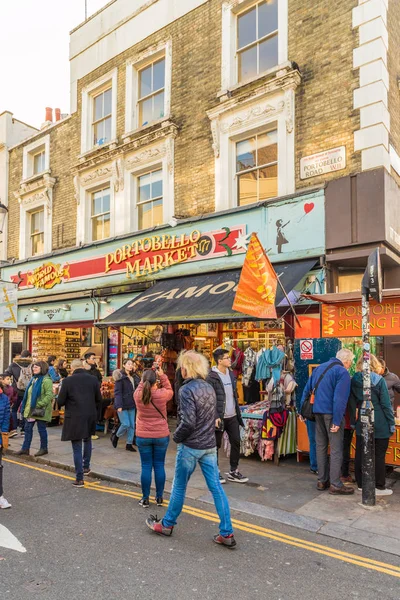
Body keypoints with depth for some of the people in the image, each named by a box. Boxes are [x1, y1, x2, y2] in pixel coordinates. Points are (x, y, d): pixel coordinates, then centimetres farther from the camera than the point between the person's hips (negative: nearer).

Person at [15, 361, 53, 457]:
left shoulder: (46, 380, -16)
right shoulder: (34, 379, 13)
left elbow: (49, 395, -23)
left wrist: (40, 405, -24)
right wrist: (25, 405, 14)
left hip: (40, 410, -8)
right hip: (31, 409, 9)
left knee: (41, 429, 3)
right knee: (28, 428, 11)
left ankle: (44, 448, 17)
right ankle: (25, 448, 21)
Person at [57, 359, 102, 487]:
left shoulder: (68, 381, -11)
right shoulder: (93, 379, -1)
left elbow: (60, 401, -7)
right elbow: (99, 399, 4)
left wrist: (68, 402, 15)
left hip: (74, 418, -3)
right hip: (90, 416, 4)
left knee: (77, 448, 4)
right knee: (87, 440, 28)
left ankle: (79, 478, 5)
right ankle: (86, 467, 37)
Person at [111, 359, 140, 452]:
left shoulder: (134, 377, 10)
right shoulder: (121, 377, -10)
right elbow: (117, 392, -14)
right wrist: (119, 405, -20)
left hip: (131, 404, 6)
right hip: (123, 404, -6)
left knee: (132, 425, 7)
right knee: (126, 424, -7)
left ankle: (129, 444, 18)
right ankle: (116, 435, 21)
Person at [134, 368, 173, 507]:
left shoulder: (138, 395, -11)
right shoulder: (162, 394, -15)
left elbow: (140, 387, 12)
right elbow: (170, 390, 7)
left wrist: (146, 377, 8)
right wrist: (162, 376, 5)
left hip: (142, 436, 1)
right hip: (161, 436, 0)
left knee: (146, 467, 9)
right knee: (159, 466, 11)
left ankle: (145, 499, 16)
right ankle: (159, 497, 21)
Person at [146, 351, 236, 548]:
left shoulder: (187, 389, -17)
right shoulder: (209, 388, 6)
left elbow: (188, 422, -22)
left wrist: (176, 436, -6)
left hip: (190, 447, -6)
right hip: (210, 445, 6)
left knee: (179, 486, 11)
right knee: (216, 488, 8)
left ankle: (167, 524, 29)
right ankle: (227, 534, 11)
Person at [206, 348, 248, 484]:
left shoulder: (231, 374, 9)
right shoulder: (211, 377, -14)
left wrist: (238, 412, 13)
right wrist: (215, 417, -19)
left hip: (232, 416, 7)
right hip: (220, 417, -7)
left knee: (236, 442, 8)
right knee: (216, 445, 6)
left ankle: (233, 471, 22)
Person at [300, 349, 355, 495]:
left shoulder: (320, 368, 13)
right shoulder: (342, 372, -10)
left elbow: (307, 390, 15)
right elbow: (340, 399, -19)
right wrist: (337, 421, -19)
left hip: (317, 412, 7)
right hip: (332, 413, -7)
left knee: (321, 446, 13)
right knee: (336, 449, 1)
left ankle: (322, 481, 20)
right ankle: (335, 484, 6)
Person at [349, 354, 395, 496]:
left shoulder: (354, 381, 0)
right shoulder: (379, 380, -11)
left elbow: (351, 404, 5)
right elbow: (386, 404, -10)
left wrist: (353, 421, 12)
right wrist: (391, 423, -3)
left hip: (361, 424, 4)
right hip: (379, 425, -4)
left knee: (360, 454, 11)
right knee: (379, 455, 6)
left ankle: (361, 484, 21)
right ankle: (379, 487, 13)